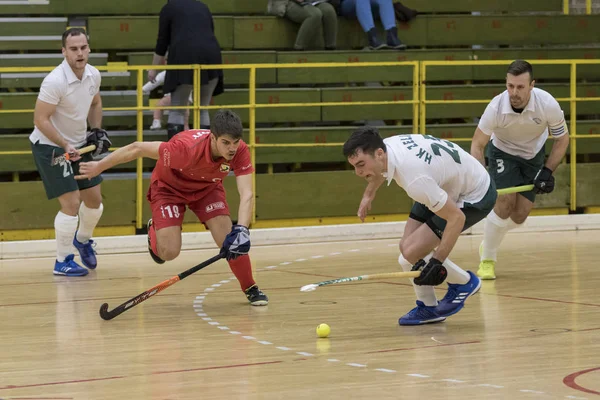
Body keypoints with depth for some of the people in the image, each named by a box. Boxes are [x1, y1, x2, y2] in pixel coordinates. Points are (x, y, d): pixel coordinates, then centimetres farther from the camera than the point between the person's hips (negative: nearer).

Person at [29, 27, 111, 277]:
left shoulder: (93, 75, -4)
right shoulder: (55, 81, -27)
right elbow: (40, 120, -25)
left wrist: (97, 131, 3)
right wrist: (65, 146, -29)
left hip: (78, 144, 7)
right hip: (49, 146, -7)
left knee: (94, 200, 12)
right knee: (71, 203, -13)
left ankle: (83, 240, 42)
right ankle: (62, 262, 3)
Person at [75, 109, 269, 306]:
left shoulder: (239, 151, -32)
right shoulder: (187, 148, -42)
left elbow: (247, 194, -36)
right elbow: (138, 148, -30)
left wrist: (241, 230, -54)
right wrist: (99, 166, -19)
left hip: (208, 187, 3)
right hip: (169, 187, -3)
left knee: (230, 242, -15)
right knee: (169, 252, -14)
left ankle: (251, 289, 10)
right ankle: (154, 230, 23)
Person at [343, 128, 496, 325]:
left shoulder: (415, 179, -39)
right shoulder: (385, 146, -14)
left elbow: (456, 217, -33)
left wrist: (437, 262, -32)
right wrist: (368, 194, 25)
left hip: (475, 196, -9)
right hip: (448, 188, 9)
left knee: (410, 254, -16)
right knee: (407, 246, 1)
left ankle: (464, 282, 7)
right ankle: (427, 308, 17)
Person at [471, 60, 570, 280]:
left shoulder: (548, 105, -29)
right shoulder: (496, 107, -32)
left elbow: (562, 139, -11)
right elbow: (477, 145, -20)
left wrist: (548, 172, -18)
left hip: (533, 154, 2)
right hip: (502, 152, -2)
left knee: (520, 215, -3)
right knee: (505, 201, -21)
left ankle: (488, 243, 28)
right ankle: (487, 259, -3)